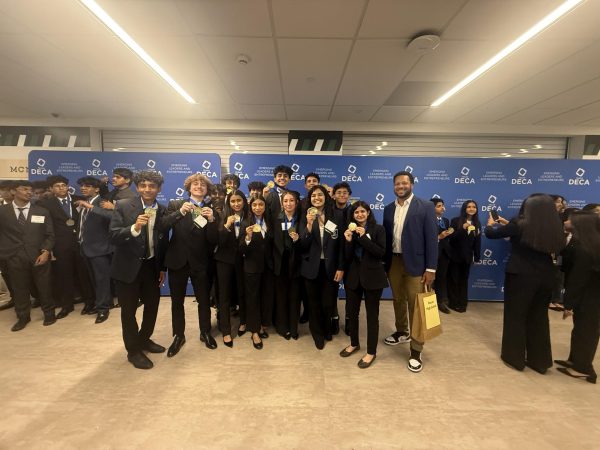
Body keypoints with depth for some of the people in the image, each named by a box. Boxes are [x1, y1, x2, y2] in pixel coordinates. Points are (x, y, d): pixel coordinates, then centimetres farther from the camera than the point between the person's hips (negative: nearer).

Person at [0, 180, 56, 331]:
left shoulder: (42, 211, 6)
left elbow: (50, 235, 4)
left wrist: (46, 251, -10)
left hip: (39, 256, 0)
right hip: (14, 258, 0)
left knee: (44, 286, 8)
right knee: (19, 289, 10)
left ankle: (49, 313, 26)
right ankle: (23, 317, 28)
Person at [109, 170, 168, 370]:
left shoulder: (162, 210, -1)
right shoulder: (123, 206, -12)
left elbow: (164, 241, 5)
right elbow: (113, 237, -19)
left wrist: (162, 268, 8)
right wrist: (134, 228, -37)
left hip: (151, 266, 4)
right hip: (128, 266, -4)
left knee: (153, 304, 16)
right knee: (129, 309, 10)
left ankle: (144, 339, 41)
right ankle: (133, 350, 29)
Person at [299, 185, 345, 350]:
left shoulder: (337, 216, -4)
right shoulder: (305, 217, -2)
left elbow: (341, 244, -2)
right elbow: (303, 244, -11)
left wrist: (341, 268, -6)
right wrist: (309, 224, -26)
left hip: (331, 266, 0)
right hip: (312, 266, 1)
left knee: (328, 303, 7)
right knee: (314, 302, 14)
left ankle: (326, 329, 39)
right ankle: (318, 334, 38)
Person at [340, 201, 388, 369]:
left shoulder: (378, 229, -4)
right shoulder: (350, 231, 5)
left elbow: (381, 253, -16)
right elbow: (347, 257, 0)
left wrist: (364, 237, -21)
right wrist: (349, 241, -16)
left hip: (372, 276, -4)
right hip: (353, 276, 4)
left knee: (372, 315, 6)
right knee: (351, 312, 12)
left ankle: (371, 352, 21)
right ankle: (354, 344, 35)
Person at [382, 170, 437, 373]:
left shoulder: (425, 206, -5)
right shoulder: (388, 209, 9)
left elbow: (431, 238, -8)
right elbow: (386, 237, 10)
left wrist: (431, 268, -12)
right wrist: (384, 263, 7)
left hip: (415, 263, -4)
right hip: (393, 262, 5)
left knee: (416, 306, 0)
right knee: (398, 301, 18)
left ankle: (416, 351, 12)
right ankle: (402, 333, 40)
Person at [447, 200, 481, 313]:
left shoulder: (477, 224, 5)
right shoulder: (455, 221, -7)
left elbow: (478, 242, 6)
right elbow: (451, 237, -14)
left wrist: (477, 257, 4)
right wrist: (462, 229, -26)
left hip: (467, 256, 4)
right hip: (455, 255, -3)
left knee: (464, 279, 11)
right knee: (454, 279, 3)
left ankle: (462, 303, 20)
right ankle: (454, 303, 13)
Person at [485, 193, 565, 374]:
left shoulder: (520, 225, -17)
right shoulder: (554, 228, 0)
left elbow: (490, 234, -7)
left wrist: (491, 223, 15)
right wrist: (508, 224, 22)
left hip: (520, 275, -5)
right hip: (545, 276, 5)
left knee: (516, 316, 12)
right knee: (539, 317, 19)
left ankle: (515, 357, 23)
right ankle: (539, 360, 29)